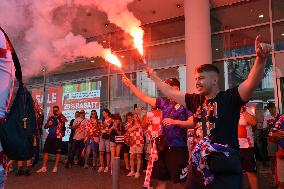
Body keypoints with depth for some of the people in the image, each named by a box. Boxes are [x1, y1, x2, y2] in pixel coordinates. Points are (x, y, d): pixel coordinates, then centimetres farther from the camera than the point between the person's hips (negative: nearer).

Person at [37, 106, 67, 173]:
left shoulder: (61, 117, 1)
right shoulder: (50, 118, 16)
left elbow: (65, 120, -22)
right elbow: (45, 127, 20)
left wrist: (60, 114, -27)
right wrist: (48, 124, 0)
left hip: (58, 137, -5)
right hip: (50, 137, 5)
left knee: (57, 152, 0)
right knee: (45, 151, 4)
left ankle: (55, 167, 11)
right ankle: (44, 167, 13)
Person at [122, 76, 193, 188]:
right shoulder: (164, 102, 10)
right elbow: (145, 98, 11)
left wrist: (174, 121, -22)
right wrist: (130, 85, 10)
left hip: (178, 148, -6)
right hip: (163, 147, 6)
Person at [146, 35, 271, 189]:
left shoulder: (230, 97, -8)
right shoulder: (195, 100, 7)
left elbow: (252, 83, -24)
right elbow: (170, 93, 17)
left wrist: (261, 59, -40)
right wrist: (154, 76, 24)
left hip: (225, 171, -5)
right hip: (198, 168, 6)